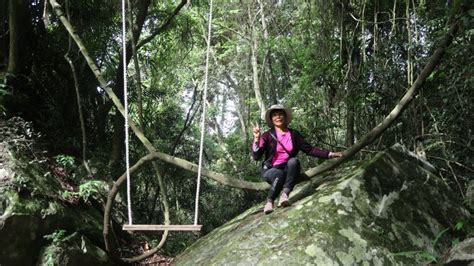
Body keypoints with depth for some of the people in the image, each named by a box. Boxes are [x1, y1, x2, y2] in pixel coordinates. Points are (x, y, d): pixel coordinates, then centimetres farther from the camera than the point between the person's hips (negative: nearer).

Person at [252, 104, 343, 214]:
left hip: (288, 169, 3)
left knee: (294, 161, -30)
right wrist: (256, 138, -26)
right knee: (279, 174, -36)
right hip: (271, 170, -2)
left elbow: (309, 149, 3)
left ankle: (285, 194, -36)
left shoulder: (294, 134, 6)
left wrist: (330, 154, -6)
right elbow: (256, 157, -12)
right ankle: (269, 201, -16)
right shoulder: (267, 135, -3)